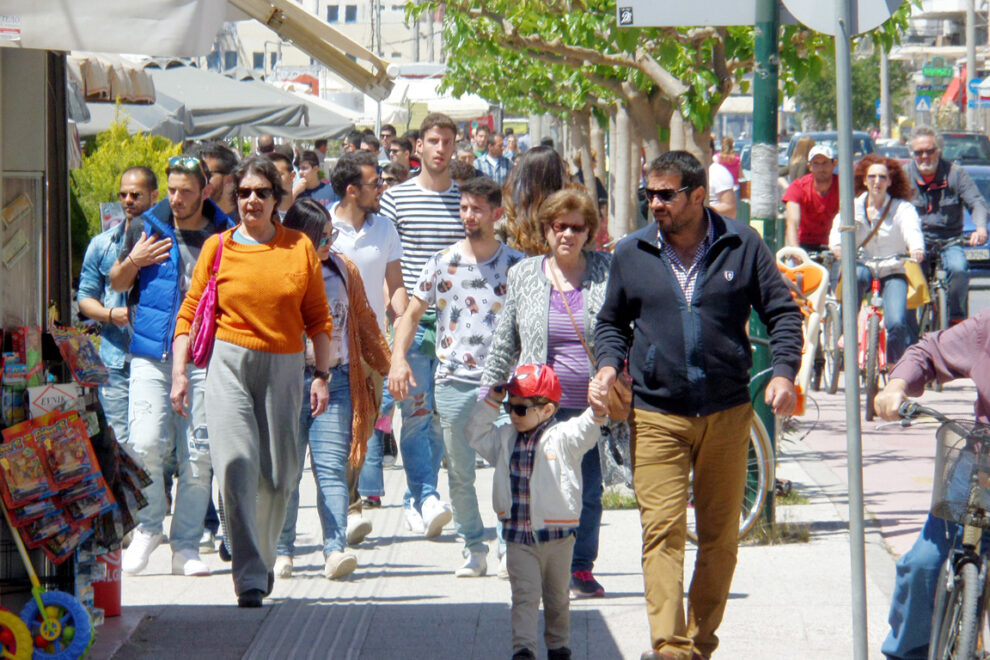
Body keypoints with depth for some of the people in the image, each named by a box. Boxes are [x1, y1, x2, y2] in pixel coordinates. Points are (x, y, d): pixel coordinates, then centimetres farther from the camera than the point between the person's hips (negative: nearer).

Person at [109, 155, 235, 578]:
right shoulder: (146, 228, 7)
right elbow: (116, 283, 19)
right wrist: (133, 262, -3)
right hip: (151, 354, 0)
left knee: (198, 456, -1)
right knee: (145, 445, -12)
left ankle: (186, 546, 8)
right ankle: (147, 529, 8)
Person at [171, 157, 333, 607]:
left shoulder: (300, 248, 7)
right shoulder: (218, 247, 5)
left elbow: (318, 318, 10)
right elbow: (189, 313, 6)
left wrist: (321, 375, 4)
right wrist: (179, 371, -2)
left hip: (284, 367, 2)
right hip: (229, 365, -1)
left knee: (279, 475, 4)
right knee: (236, 468, -13)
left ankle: (263, 558, 28)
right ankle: (249, 576, -15)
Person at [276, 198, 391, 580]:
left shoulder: (344, 271, 11)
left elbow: (364, 322, 20)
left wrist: (387, 366, 22)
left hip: (337, 380, 2)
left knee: (332, 468, -6)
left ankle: (336, 549, -14)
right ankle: (281, 552, 11)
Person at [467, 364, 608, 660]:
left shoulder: (562, 437, -5)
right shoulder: (506, 439, 9)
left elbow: (585, 431, -21)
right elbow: (476, 433, 15)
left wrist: (597, 410, -42)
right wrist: (492, 401, 5)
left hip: (557, 535, -2)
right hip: (518, 536, 2)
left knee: (556, 597, 13)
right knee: (524, 594, -9)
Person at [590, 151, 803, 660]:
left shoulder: (742, 246, 1)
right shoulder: (631, 254, 6)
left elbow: (782, 312, 6)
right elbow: (612, 321, 18)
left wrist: (783, 371, -9)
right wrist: (608, 365, -1)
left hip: (727, 415, 0)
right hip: (656, 417, 0)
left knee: (720, 536, 7)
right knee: (662, 531, -12)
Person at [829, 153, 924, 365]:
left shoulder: (902, 208, -1)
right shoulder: (854, 207, 4)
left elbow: (912, 229, -22)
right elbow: (839, 227, -14)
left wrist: (916, 248, -46)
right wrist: (837, 245, -39)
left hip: (894, 272, -1)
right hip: (865, 266, 1)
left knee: (896, 323, -23)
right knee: (858, 273, -38)